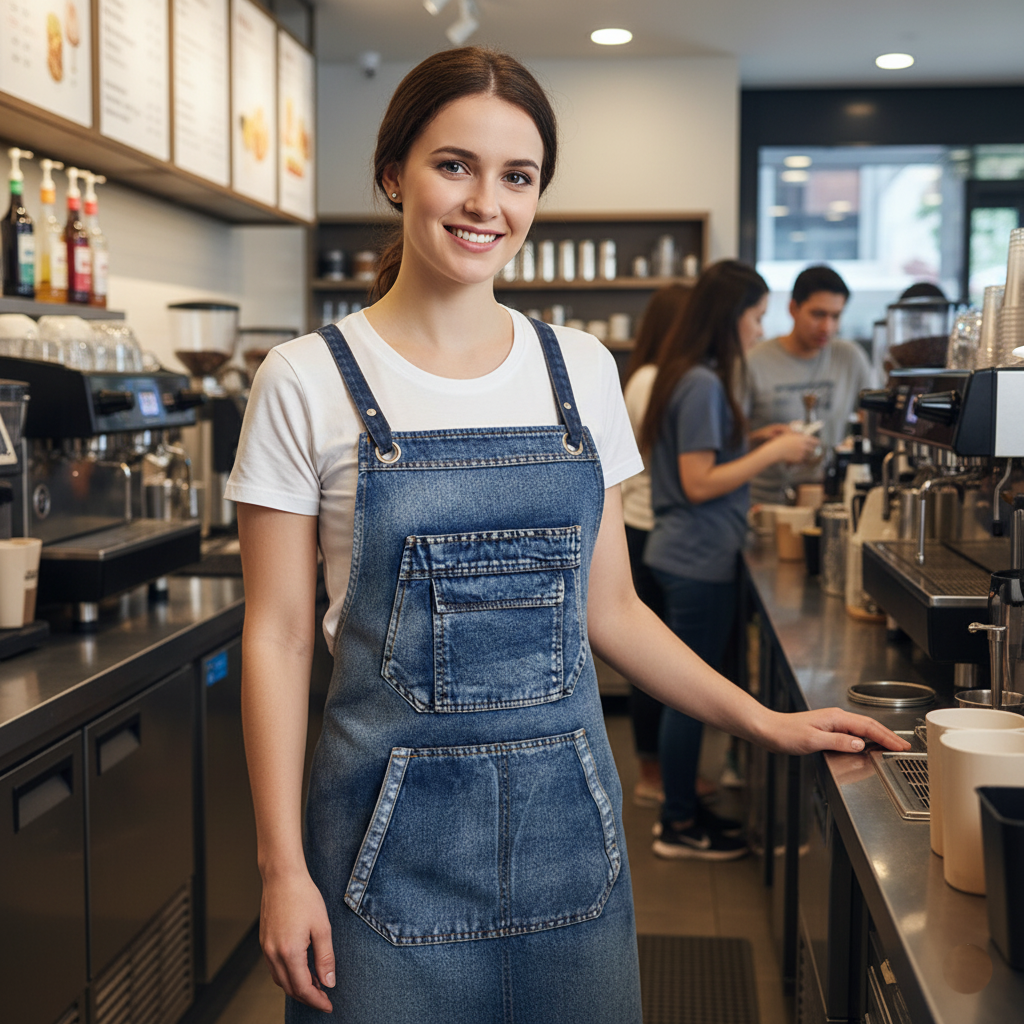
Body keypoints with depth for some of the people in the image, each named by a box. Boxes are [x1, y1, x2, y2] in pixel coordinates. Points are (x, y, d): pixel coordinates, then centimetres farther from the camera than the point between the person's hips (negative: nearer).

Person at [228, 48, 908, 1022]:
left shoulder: (580, 369, 4)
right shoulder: (308, 381, -6)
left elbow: (608, 607, 10)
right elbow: (277, 635, -6)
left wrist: (766, 723, 4)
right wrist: (281, 868, -9)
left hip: (566, 815, 3)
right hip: (397, 832, -3)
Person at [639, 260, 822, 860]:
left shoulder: (694, 377, 11)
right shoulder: (704, 384, -19)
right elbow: (699, 483, -21)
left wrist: (759, 442, 11)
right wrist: (773, 452, -15)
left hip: (687, 557, 10)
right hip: (700, 563, -10)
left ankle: (684, 809, 29)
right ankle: (680, 829, 13)